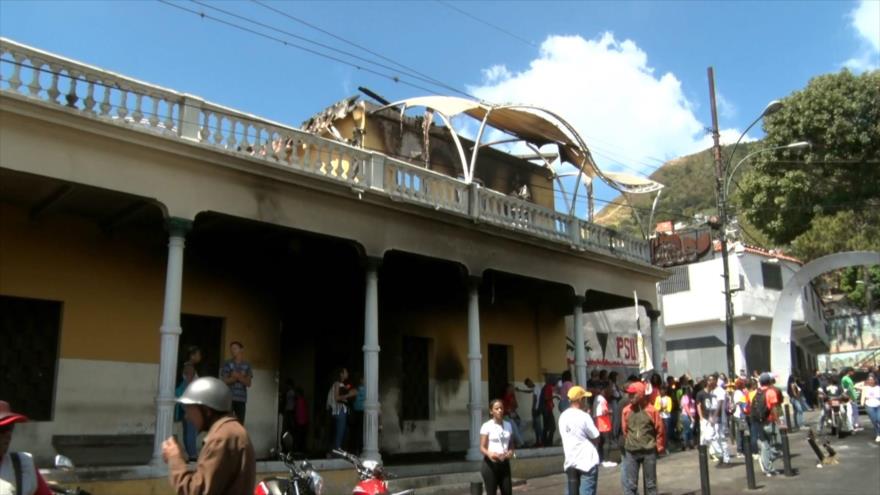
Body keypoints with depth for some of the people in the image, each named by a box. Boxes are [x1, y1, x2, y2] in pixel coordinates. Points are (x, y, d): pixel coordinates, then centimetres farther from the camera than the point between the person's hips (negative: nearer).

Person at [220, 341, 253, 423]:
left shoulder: (247, 365, 7)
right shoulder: (227, 364, 1)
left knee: (240, 424, 4)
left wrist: (239, 377, -14)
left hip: (242, 399, 2)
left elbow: (248, 383, 1)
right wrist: (235, 377, -14)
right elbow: (224, 381, -3)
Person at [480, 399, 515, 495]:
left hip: (504, 463, 5)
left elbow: (511, 444, 14)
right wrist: (490, 454, -30)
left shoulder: (508, 425, 8)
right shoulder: (486, 426, -8)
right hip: (490, 464, -5)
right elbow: (482, 447, -9)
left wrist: (510, 451, -9)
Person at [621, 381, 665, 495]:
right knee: (630, 483, 2)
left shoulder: (651, 410, -7)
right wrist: (624, 445, 11)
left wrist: (659, 447, 3)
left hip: (649, 451, -1)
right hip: (631, 452, 2)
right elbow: (624, 431, 8)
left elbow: (659, 430, 0)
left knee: (650, 483, 12)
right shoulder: (626, 410, -1)